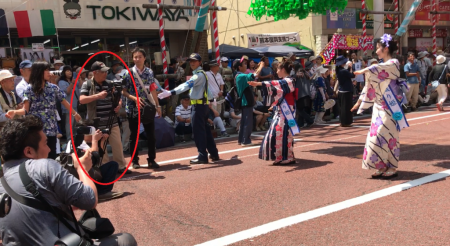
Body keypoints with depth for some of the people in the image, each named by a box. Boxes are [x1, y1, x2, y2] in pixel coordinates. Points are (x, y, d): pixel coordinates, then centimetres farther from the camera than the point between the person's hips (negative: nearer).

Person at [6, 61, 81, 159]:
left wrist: (74, 113, 22)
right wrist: (15, 112, -31)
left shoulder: (53, 88, 6)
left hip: (51, 129, 3)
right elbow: (26, 109, -10)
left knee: (51, 156, 5)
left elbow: (64, 102, 16)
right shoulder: (29, 89, -4)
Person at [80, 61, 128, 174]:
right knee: (101, 147, 5)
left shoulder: (109, 84, 10)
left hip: (112, 121, 4)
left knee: (117, 144, 6)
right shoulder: (87, 84, -3)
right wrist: (97, 96, -22)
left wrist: (119, 104, -1)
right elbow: (81, 100, -14)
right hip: (97, 123, -3)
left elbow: (117, 96, 21)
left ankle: (121, 166, 17)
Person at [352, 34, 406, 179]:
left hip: (389, 108, -8)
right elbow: (371, 85, 15)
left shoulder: (393, 64, -9)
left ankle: (392, 168, 4)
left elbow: (375, 70, -29)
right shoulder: (382, 67, 15)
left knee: (386, 136, -6)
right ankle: (383, 167, 14)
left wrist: (363, 71, -15)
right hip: (379, 107, 8)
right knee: (377, 137, 7)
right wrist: (360, 101, 13)